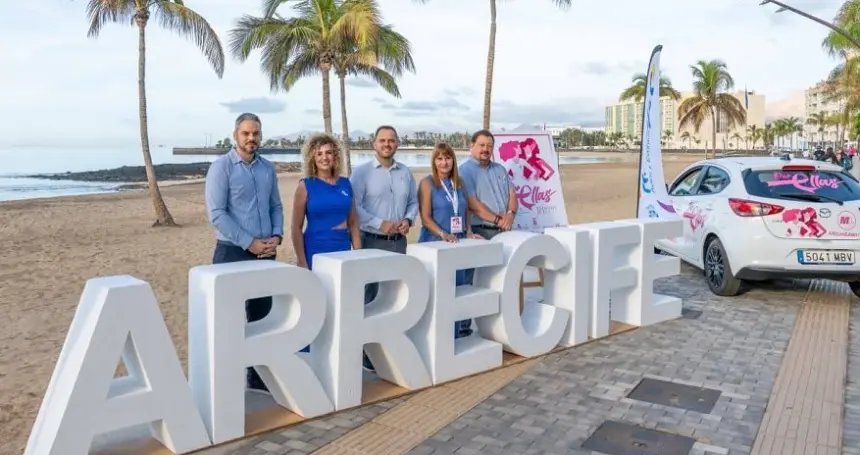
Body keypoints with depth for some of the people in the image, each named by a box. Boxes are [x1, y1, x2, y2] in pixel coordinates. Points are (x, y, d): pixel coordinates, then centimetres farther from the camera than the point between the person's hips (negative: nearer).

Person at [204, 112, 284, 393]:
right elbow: (216, 214, -14)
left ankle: (259, 376, 25)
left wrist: (276, 236, -5)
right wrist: (249, 243, -16)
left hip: (266, 253, 6)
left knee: (262, 316, 13)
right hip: (233, 253, -5)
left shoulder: (268, 168, 9)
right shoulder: (221, 167, -7)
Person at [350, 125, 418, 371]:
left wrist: (408, 220, -4)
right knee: (370, 295, -2)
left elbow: (414, 202, 16)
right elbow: (354, 207, -11)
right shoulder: (362, 172, -4)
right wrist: (380, 223, -17)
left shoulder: (406, 172, 11)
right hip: (372, 241, -5)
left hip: (399, 241, 5)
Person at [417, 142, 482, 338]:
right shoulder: (427, 183, -5)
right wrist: (443, 234, -23)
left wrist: (468, 232, 4)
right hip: (435, 243, -6)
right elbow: (425, 217, -12)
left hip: (458, 243, 6)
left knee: (459, 287, 9)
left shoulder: (459, 182, 11)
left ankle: (459, 332, 19)